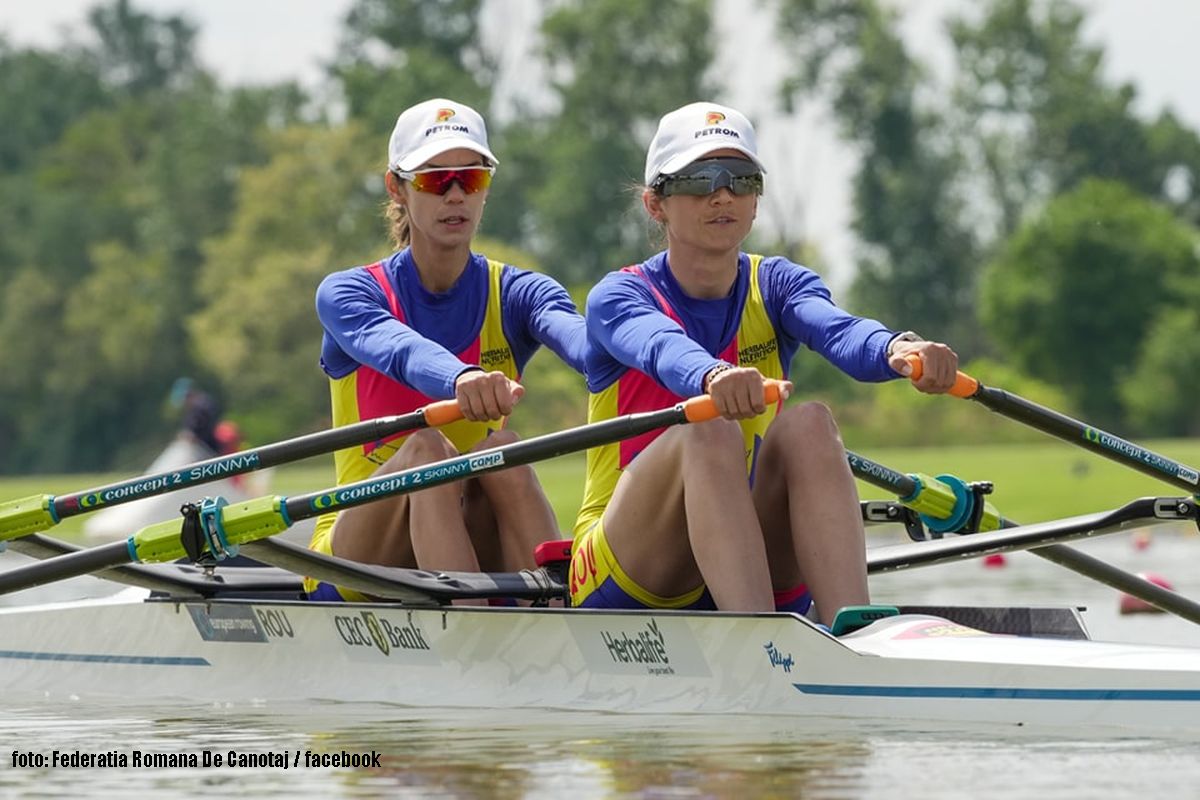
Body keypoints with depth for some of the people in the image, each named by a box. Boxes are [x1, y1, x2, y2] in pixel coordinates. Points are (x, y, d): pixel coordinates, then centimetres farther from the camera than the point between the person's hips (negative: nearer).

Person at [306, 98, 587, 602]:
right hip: (359, 558, -2)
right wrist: (460, 378, -51)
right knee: (426, 449, -31)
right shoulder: (346, 295, -2)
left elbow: (572, 331, -21)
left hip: (477, 556, 2)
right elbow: (397, 350, -27)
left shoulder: (514, 295, 4)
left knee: (498, 449, -28)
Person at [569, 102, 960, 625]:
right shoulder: (619, 297, -3)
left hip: (756, 572, 3)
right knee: (710, 430, -31)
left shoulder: (776, 287, 7)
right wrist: (714, 377, -53)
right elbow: (660, 348, -29)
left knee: (808, 423, -24)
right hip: (627, 587, -3)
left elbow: (839, 331, -18)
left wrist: (898, 350, -43)